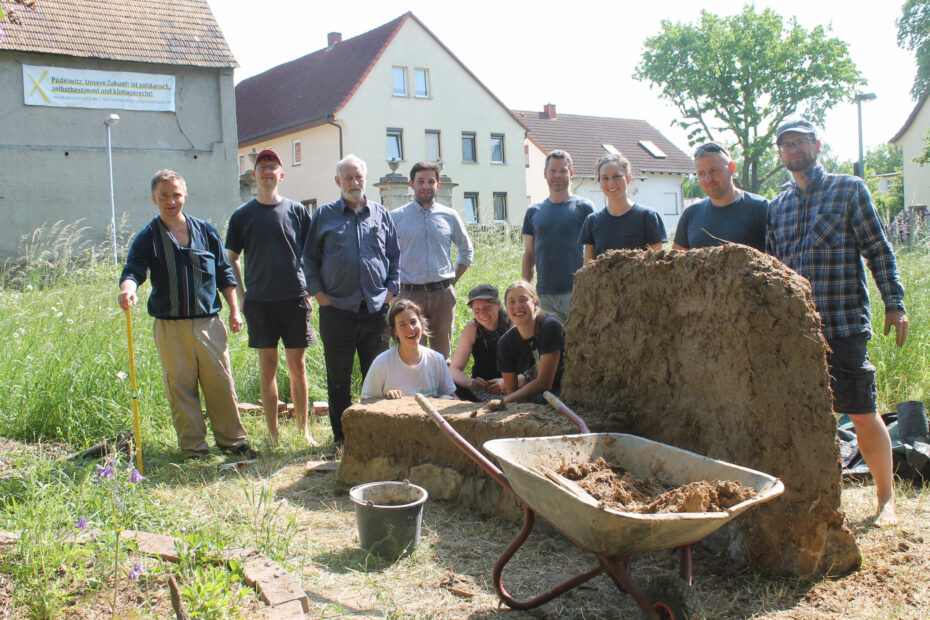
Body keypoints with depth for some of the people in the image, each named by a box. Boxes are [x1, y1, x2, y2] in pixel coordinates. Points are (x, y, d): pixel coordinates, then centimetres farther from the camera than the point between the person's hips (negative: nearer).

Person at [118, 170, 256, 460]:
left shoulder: (205, 231, 10)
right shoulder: (148, 238, 4)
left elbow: (224, 274, 13)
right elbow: (133, 270, -8)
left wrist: (234, 310, 8)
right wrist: (128, 288, -31)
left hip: (208, 323, 1)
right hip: (170, 327, -1)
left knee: (221, 383, 4)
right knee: (181, 388, 3)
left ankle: (232, 440, 17)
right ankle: (194, 448, 14)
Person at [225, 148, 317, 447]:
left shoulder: (296, 210, 5)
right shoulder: (242, 215, 5)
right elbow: (231, 259, 9)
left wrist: (310, 289, 4)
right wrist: (241, 297, 1)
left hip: (294, 298, 0)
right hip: (259, 300, 0)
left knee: (297, 366, 4)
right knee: (267, 367, 6)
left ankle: (303, 427, 16)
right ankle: (272, 432, 15)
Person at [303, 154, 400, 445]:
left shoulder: (381, 215, 12)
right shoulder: (325, 215, 8)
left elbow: (394, 255, 15)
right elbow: (310, 258, 10)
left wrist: (390, 289, 4)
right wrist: (318, 292, 0)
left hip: (376, 308, 1)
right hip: (337, 309, -1)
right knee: (339, 377, 4)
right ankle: (342, 436, 15)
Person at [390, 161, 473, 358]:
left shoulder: (449, 216, 9)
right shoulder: (396, 217, 3)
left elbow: (466, 250, 20)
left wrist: (453, 281, 11)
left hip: (443, 294, 2)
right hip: (410, 294, -2)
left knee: (442, 354, 7)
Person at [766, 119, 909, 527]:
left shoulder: (849, 189, 4)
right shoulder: (777, 206, 14)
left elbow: (878, 249, 1)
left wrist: (894, 303, -6)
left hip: (843, 322, -4)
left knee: (862, 414, -1)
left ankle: (886, 497, 16)